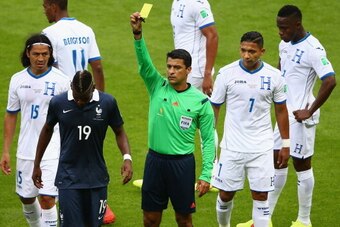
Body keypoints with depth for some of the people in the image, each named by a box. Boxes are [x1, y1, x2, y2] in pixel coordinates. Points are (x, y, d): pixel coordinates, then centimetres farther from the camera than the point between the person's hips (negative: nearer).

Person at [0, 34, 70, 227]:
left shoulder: (61, 80, -6)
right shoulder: (18, 80, 3)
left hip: (53, 151, -4)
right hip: (25, 151, 4)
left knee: (47, 198, -13)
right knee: (26, 198, 13)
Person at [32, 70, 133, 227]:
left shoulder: (108, 103, -8)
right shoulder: (58, 103, -8)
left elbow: (119, 132, 5)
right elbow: (47, 130, 9)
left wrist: (127, 158, -12)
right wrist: (36, 165, 15)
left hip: (96, 178, 1)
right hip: (68, 178, -1)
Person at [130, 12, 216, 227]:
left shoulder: (200, 101, -6)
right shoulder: (157, 87, -1)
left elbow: (208, 139, -3)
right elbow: (144, 62, -16)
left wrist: (206, 174, -9)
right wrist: (138, 34, -33)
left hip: (182, 163, -2)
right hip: (155, 159, 2)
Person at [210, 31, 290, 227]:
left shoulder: (274, 76, -2)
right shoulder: (227, 73, -5)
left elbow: (281, 110, 9)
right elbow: (214, 108, 2)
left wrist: (286, 144, 9)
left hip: (262, 148, 0)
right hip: (232, 146, 0)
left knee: (261, 196, 0)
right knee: (226, 194, 7)